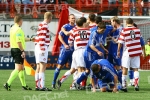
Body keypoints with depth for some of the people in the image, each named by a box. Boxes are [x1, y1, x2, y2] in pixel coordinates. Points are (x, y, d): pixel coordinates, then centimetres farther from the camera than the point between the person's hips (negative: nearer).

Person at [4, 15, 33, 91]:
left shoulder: (12, 29, 14)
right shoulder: (18, 29, -17)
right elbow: (18, 42, -24)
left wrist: (30, 39, 34)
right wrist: (22, 51, -22)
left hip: (13, 49, 10)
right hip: (18, 50, -10)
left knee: (21, 68, 17)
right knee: (18, 69, -9)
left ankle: (24, 85, 23)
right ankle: (8, 84, -17)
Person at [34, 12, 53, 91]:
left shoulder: (40, 25, 18)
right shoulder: (44, 26, -11)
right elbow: (42, 38, -18)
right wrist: (42, 49, -19)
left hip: (37, 47, 10)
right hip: (42, 47, -10)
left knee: (38, 67, 10)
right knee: (42, 67, -12)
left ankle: (37, 86, 12)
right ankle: (42, 86, -18)